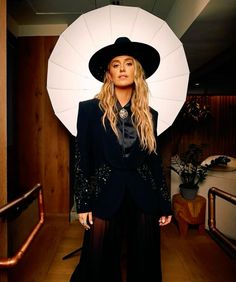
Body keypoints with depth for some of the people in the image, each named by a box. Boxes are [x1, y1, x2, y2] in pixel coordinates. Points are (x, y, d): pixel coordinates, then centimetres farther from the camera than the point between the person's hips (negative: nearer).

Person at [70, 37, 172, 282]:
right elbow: (81, 158, -2)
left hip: (143, 199, 3)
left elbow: (155, 161, 9)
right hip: (105, 197, -2)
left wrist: (165, 205, 9)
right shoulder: (90, 108, -1)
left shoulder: (149, 114, 6)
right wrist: (82, 203, -4)